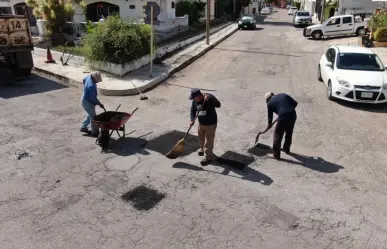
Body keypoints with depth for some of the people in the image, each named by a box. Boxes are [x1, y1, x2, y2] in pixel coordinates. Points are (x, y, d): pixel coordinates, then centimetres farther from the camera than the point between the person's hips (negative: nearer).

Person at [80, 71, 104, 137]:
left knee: (90, 115, 22)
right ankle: (94, 132, 10)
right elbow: (93, 98, -27)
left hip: (85, 99, 10)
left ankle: (83, 127, 33)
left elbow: (84, 80, 18)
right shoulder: (92, 86, -33)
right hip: (87, 102, -10)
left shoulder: (89, 77, -5)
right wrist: (99, 104, -15)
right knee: (93, 117, 0)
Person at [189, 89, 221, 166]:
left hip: (210, 124, -6)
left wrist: (209, 99, -47)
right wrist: (192, 120, -14)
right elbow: (193, 111, 2)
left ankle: (208, 157, 19)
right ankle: (203, 149, 52)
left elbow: (218, 105, -33)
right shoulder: (195, 101, -7)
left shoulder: (210, 97, -24)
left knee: (208, 141, 3)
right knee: (201, 138, 25)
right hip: (201, 123, 7)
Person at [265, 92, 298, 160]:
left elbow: (270, 115, 17)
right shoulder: (283, 95, 20)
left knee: (277, 136, 9)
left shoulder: (270, 103, 10)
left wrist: (269, 124, 33)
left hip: (283, 117, -5)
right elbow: (295, 103, 15)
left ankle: (276, 155, 13)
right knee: (289, 134, 25)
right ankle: (286, 149, 43)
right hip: (293, 115, 5)